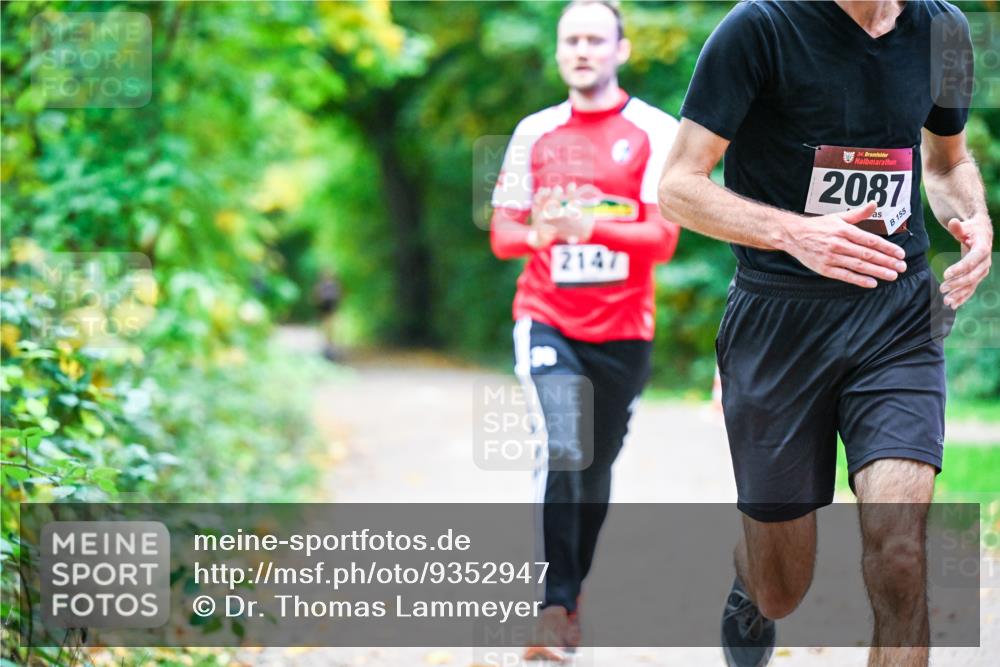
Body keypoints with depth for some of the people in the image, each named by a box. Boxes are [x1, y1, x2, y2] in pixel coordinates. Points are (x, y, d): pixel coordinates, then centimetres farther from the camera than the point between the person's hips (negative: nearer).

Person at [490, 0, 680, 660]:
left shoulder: (656, 132, -2)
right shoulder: (535, 132, 7)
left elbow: (662, 238, -10)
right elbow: (502, 233, 7)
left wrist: (589, 227, -27)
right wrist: (539, 233, -17)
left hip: (623, 331, 0)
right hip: (548, 320, 0)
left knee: (597, 468, 9)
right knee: (560, 455, -17)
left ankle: (573, 597, 26)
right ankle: (554, 608, -17)